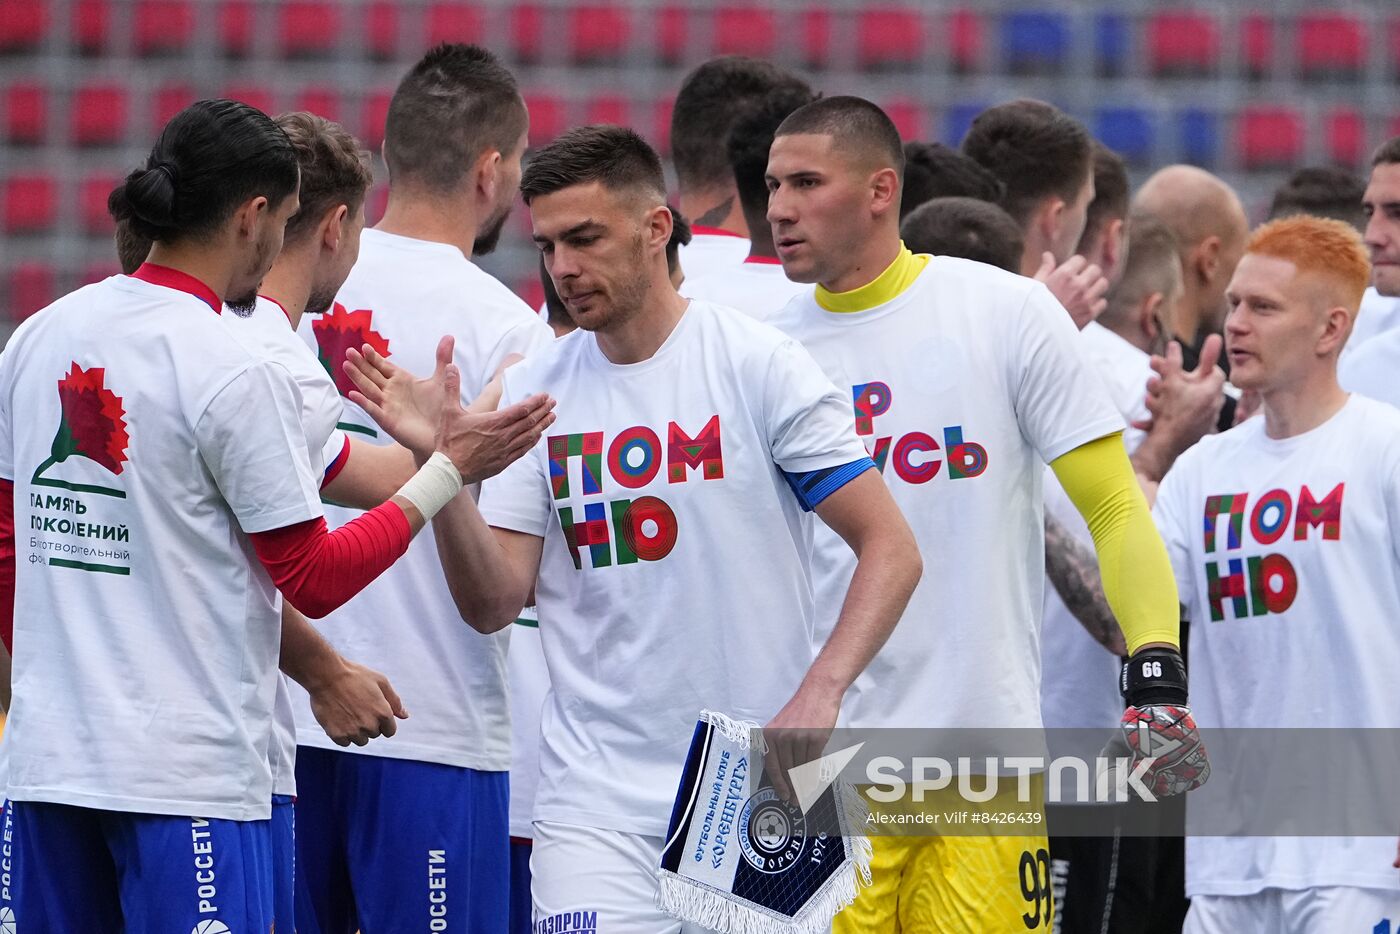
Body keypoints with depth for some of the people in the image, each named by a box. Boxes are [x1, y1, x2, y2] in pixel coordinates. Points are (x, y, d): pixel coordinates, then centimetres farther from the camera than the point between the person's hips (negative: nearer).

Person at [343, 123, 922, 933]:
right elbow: (497, 604, 3)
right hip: (598, 793, 2)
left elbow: (891, 549, -7)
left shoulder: (758, 364, -5)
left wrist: (820, 690, -21)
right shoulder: (533, 391, 6)